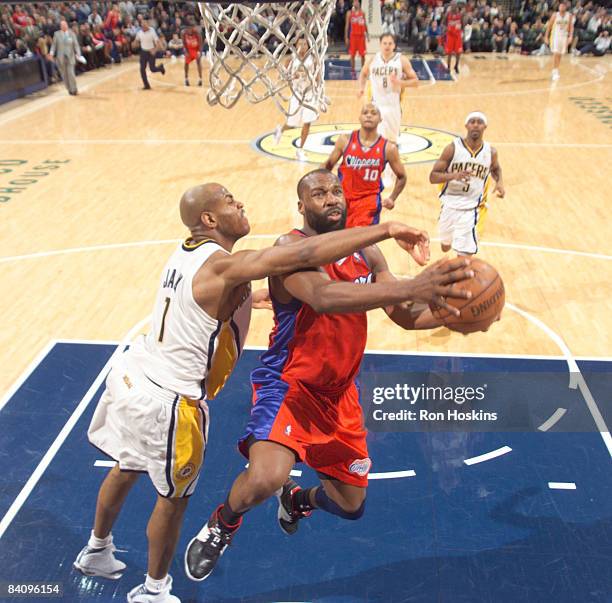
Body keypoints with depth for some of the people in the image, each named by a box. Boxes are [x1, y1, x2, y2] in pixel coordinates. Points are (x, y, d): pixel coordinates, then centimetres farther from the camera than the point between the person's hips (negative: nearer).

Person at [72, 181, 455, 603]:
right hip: (168, 399, -8)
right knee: (174, 498, 14)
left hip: (132, 375, 9)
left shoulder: (188, 252, 2)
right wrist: (386, 230, -36)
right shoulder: (225, 266, -24)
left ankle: (97, 552, 52)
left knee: (126, 470, 28)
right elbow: (303, 255, -36)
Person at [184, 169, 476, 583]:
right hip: (288, 383, -6)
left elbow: (406, 316, 3)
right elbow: (322, 297, -42)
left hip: (340, 392, 7)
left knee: (351, 505, 14)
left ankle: (298, 499, 51)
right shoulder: (292, 247, -21)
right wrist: (410, 287, -54)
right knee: (265, 478, -32)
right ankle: (222, 524, 5)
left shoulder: (366, 251, 2)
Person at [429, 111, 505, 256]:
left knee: (464, 255, -9)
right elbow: (433, 176, -12)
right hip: (449, 205, 1)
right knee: (446, 246, 23)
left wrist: (499, 182, -2)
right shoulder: (453, 148, -11)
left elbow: (496, 169, 20)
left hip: (470, 209, -1)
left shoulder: (490, 152, -4)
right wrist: (454, 175, -30)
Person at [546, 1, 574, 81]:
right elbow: (549, 26, 2)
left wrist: (570, 36, -11)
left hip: (564, 36, 3)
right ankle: (555, 72, -14)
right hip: (555, 35, -3)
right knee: (555, 54, -15)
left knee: (560, 55, 10)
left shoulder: (569, 15, 0)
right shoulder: (555, 15, -5)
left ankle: (556, 70, 23)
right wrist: (547, 36, 0)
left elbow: (571, 26, 1)